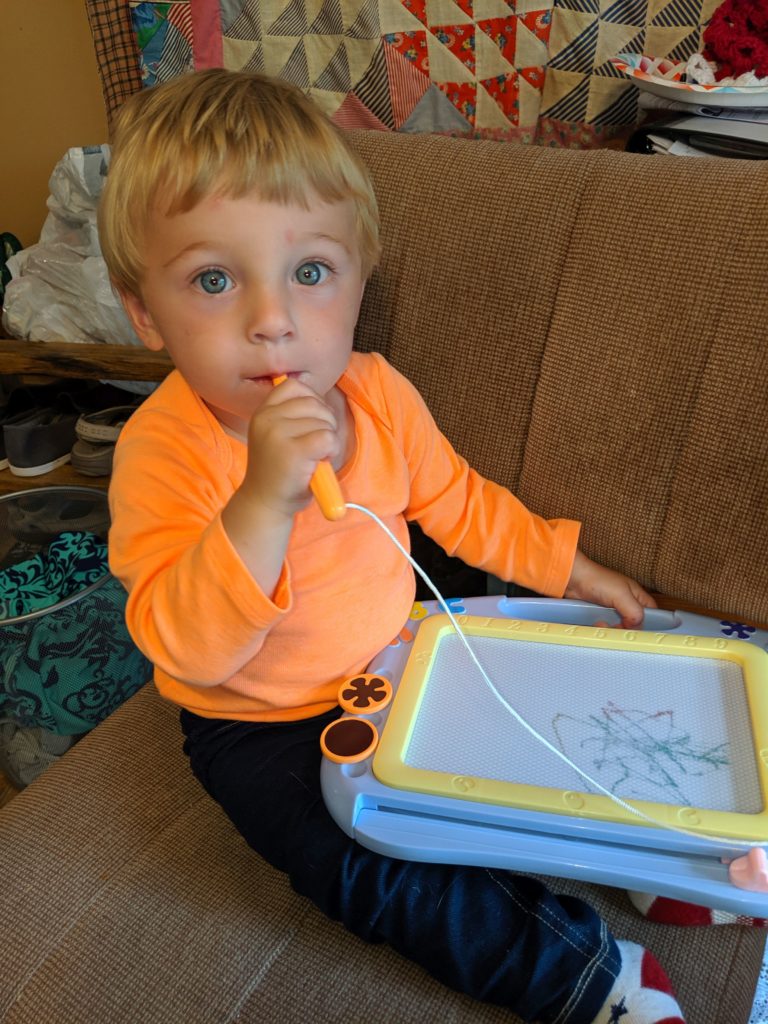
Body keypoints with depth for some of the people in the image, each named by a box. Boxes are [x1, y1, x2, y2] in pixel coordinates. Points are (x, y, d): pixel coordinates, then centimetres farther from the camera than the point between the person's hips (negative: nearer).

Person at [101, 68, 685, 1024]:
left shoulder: (377, 393, -10)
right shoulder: (162, 450, -26)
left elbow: (456, 500, 7)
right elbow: (184, 645, -34)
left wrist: (568, 567, 8)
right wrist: (264, 499, -47)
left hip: (397, 658, 5)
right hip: (262, 724, -5)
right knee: (363, 862, -21)